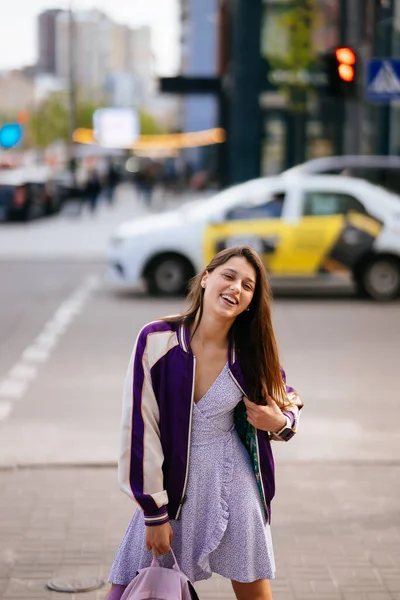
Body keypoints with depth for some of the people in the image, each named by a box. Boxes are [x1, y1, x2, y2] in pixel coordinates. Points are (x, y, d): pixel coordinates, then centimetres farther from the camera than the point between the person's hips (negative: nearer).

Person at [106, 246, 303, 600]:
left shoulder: (252, 353, -6)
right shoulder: (157, 340, -15)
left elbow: (288, 399, 14)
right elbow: (140, 429, -12)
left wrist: (281, 422, -11)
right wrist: (154, 513, -10)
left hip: (233, 484, 2)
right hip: (172, 484, -1)